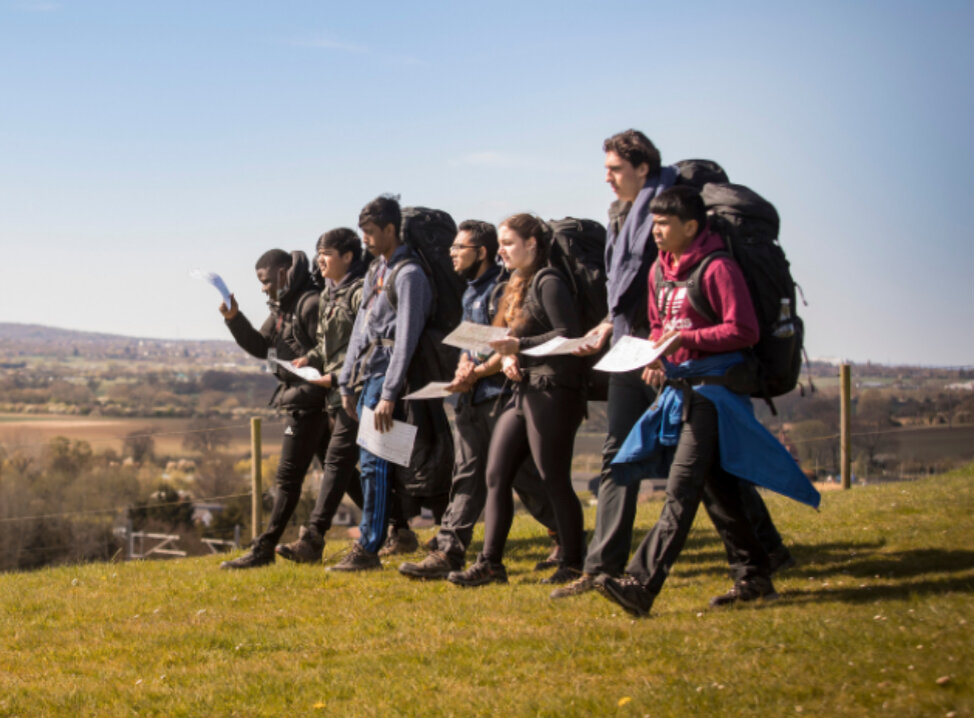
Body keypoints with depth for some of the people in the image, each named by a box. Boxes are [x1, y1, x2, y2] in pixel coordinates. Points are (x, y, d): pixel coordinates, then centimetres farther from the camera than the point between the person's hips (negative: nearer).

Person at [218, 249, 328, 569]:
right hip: (297, 399, 10)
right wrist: (235, 319, 3)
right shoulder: (282, 306, 16)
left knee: (288, 477, -7)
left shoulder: (311, 303, -15)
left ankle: (264, 548, -5)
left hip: (310, 400, -10)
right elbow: (261, 346, 17)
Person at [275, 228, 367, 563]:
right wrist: (309, 359, 5)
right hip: (335, 391, 10)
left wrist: (337, 376, -18)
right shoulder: (328, 294, 17)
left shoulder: (359, 292, -11)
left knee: (336, 461, -11)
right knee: (344, 464, 12)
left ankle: (312, 540, -14)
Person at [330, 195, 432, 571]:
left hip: (385, 374, -9)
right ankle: (368, 542, 15)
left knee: (374, 462, -10)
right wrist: (347, 383, 18)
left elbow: (406, 338, -17)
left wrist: (389, 394, -21)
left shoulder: (409, 275, -11)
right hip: (366, 375, 9)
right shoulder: (374, 272, 18)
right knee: (369, 462, 10)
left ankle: (368, 548, -8)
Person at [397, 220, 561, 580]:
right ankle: (448, 552, 3)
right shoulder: (470, 292, 17)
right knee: (466, 476, 5)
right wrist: (464, 365, 2)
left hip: (499, 395, -9)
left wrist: (477, 372, -17)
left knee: (522, 473, -2)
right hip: (470, 400, 9)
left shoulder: (501, 288, -11)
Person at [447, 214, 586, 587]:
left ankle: (573, 565, 4)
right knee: (496, 475, 5)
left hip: (553, 391, -9)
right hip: (524, 390, 9)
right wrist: (508, 358, 2)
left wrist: (520, 346, -21)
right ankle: (490, 563, 7)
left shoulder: (548, 282, -10)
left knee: (554, 480, -5)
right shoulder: (518, 285, 18)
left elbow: (568, 334, -18)